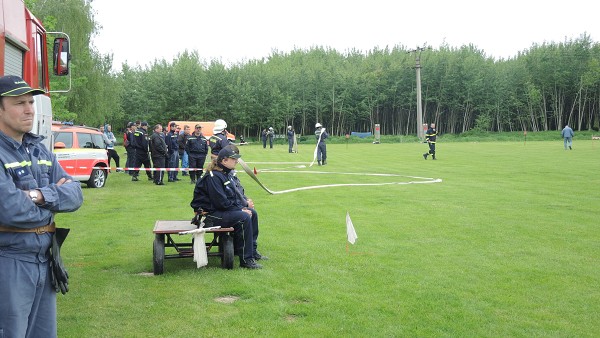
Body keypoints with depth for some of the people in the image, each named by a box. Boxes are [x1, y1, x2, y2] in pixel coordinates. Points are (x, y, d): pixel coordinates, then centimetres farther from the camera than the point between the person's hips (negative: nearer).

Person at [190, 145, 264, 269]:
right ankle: (246, 259, -21)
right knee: (244, 218, -26)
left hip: (224, 210, 10)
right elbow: (222, 203, -24)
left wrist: (246, 201, -2)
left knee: (252, 213, 7)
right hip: (210, 214, -10)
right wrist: (241, 209, -18)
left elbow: (238, 193, 18)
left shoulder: (228, 173, 9)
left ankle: (252, 251, 17)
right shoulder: (213, 177, -21)